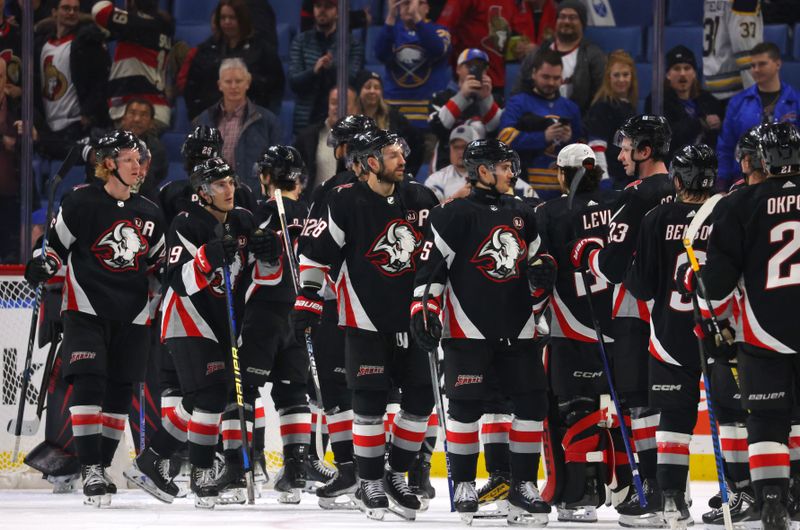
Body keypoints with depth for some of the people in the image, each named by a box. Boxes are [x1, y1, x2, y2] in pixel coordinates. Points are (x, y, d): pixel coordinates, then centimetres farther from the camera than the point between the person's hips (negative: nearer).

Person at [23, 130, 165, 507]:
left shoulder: (149, 214, 10)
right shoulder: (81, 204, -6)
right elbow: (56, 245, -2)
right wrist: (41, 267, -17)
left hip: (131, 316, 5)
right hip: (86, 309, -5)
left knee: (119, 392, 7)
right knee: (89, 384, -17)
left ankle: (101, 467, 17)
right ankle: (89, 468, -17)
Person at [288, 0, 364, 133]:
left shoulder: (353, 45, 4)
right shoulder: (301, 41, 9)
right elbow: (294, 82, -1)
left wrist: (333, 67, -27)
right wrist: (314, 71, -22)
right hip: (306, 120, 1)